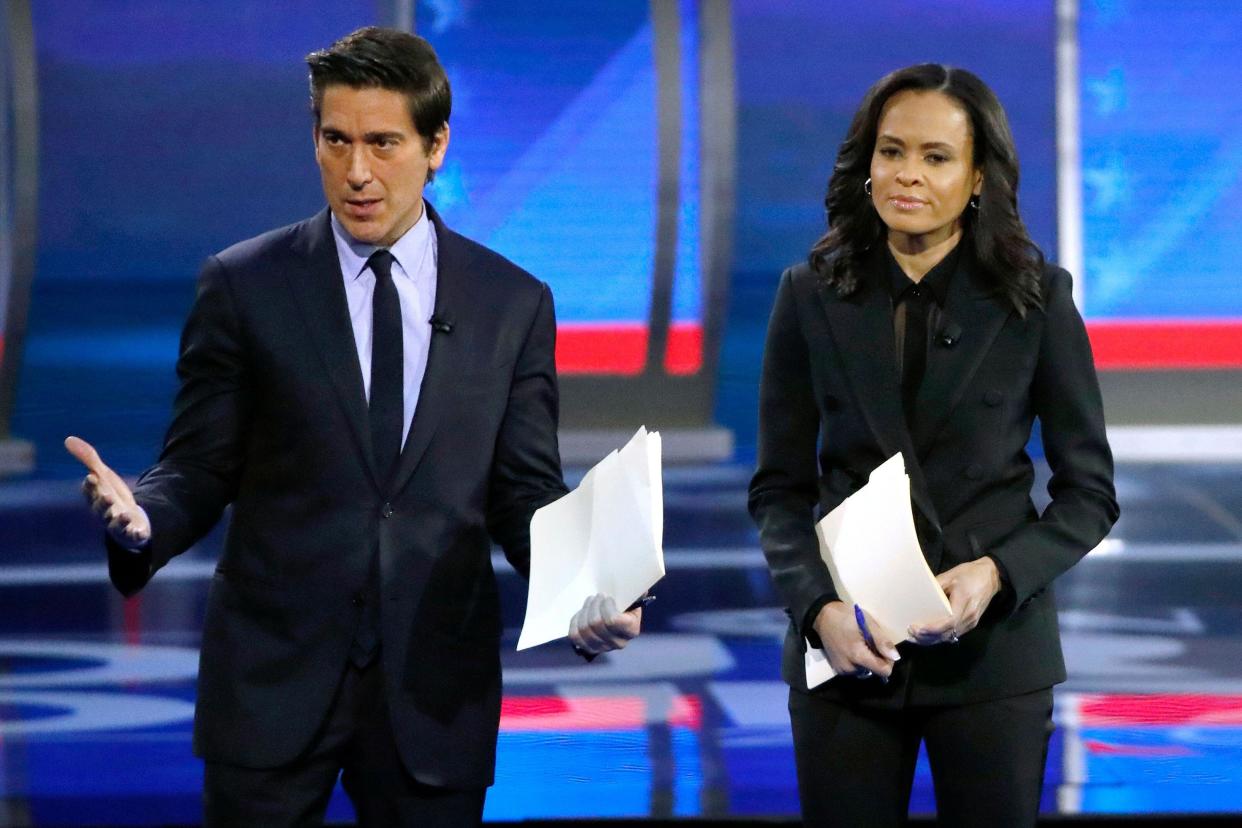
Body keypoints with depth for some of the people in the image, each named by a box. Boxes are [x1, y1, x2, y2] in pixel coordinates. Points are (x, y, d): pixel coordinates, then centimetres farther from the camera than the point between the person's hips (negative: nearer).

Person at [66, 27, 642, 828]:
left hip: (437, 693, 1)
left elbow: (525, 495, 6)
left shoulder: (514, 304, 5)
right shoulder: (244, 286, 1)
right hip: (273, 680, -1)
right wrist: (142, 516, -21)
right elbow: (199, 470, 2)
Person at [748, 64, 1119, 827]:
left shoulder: (1037, 298, -1)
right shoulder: (813, 296, 3)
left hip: (992, 645, -1)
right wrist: (818, 608, -11)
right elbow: (780, 487, 5)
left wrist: (998, 573, -14)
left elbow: (1090, 491, 2)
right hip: (846, 648, 1)